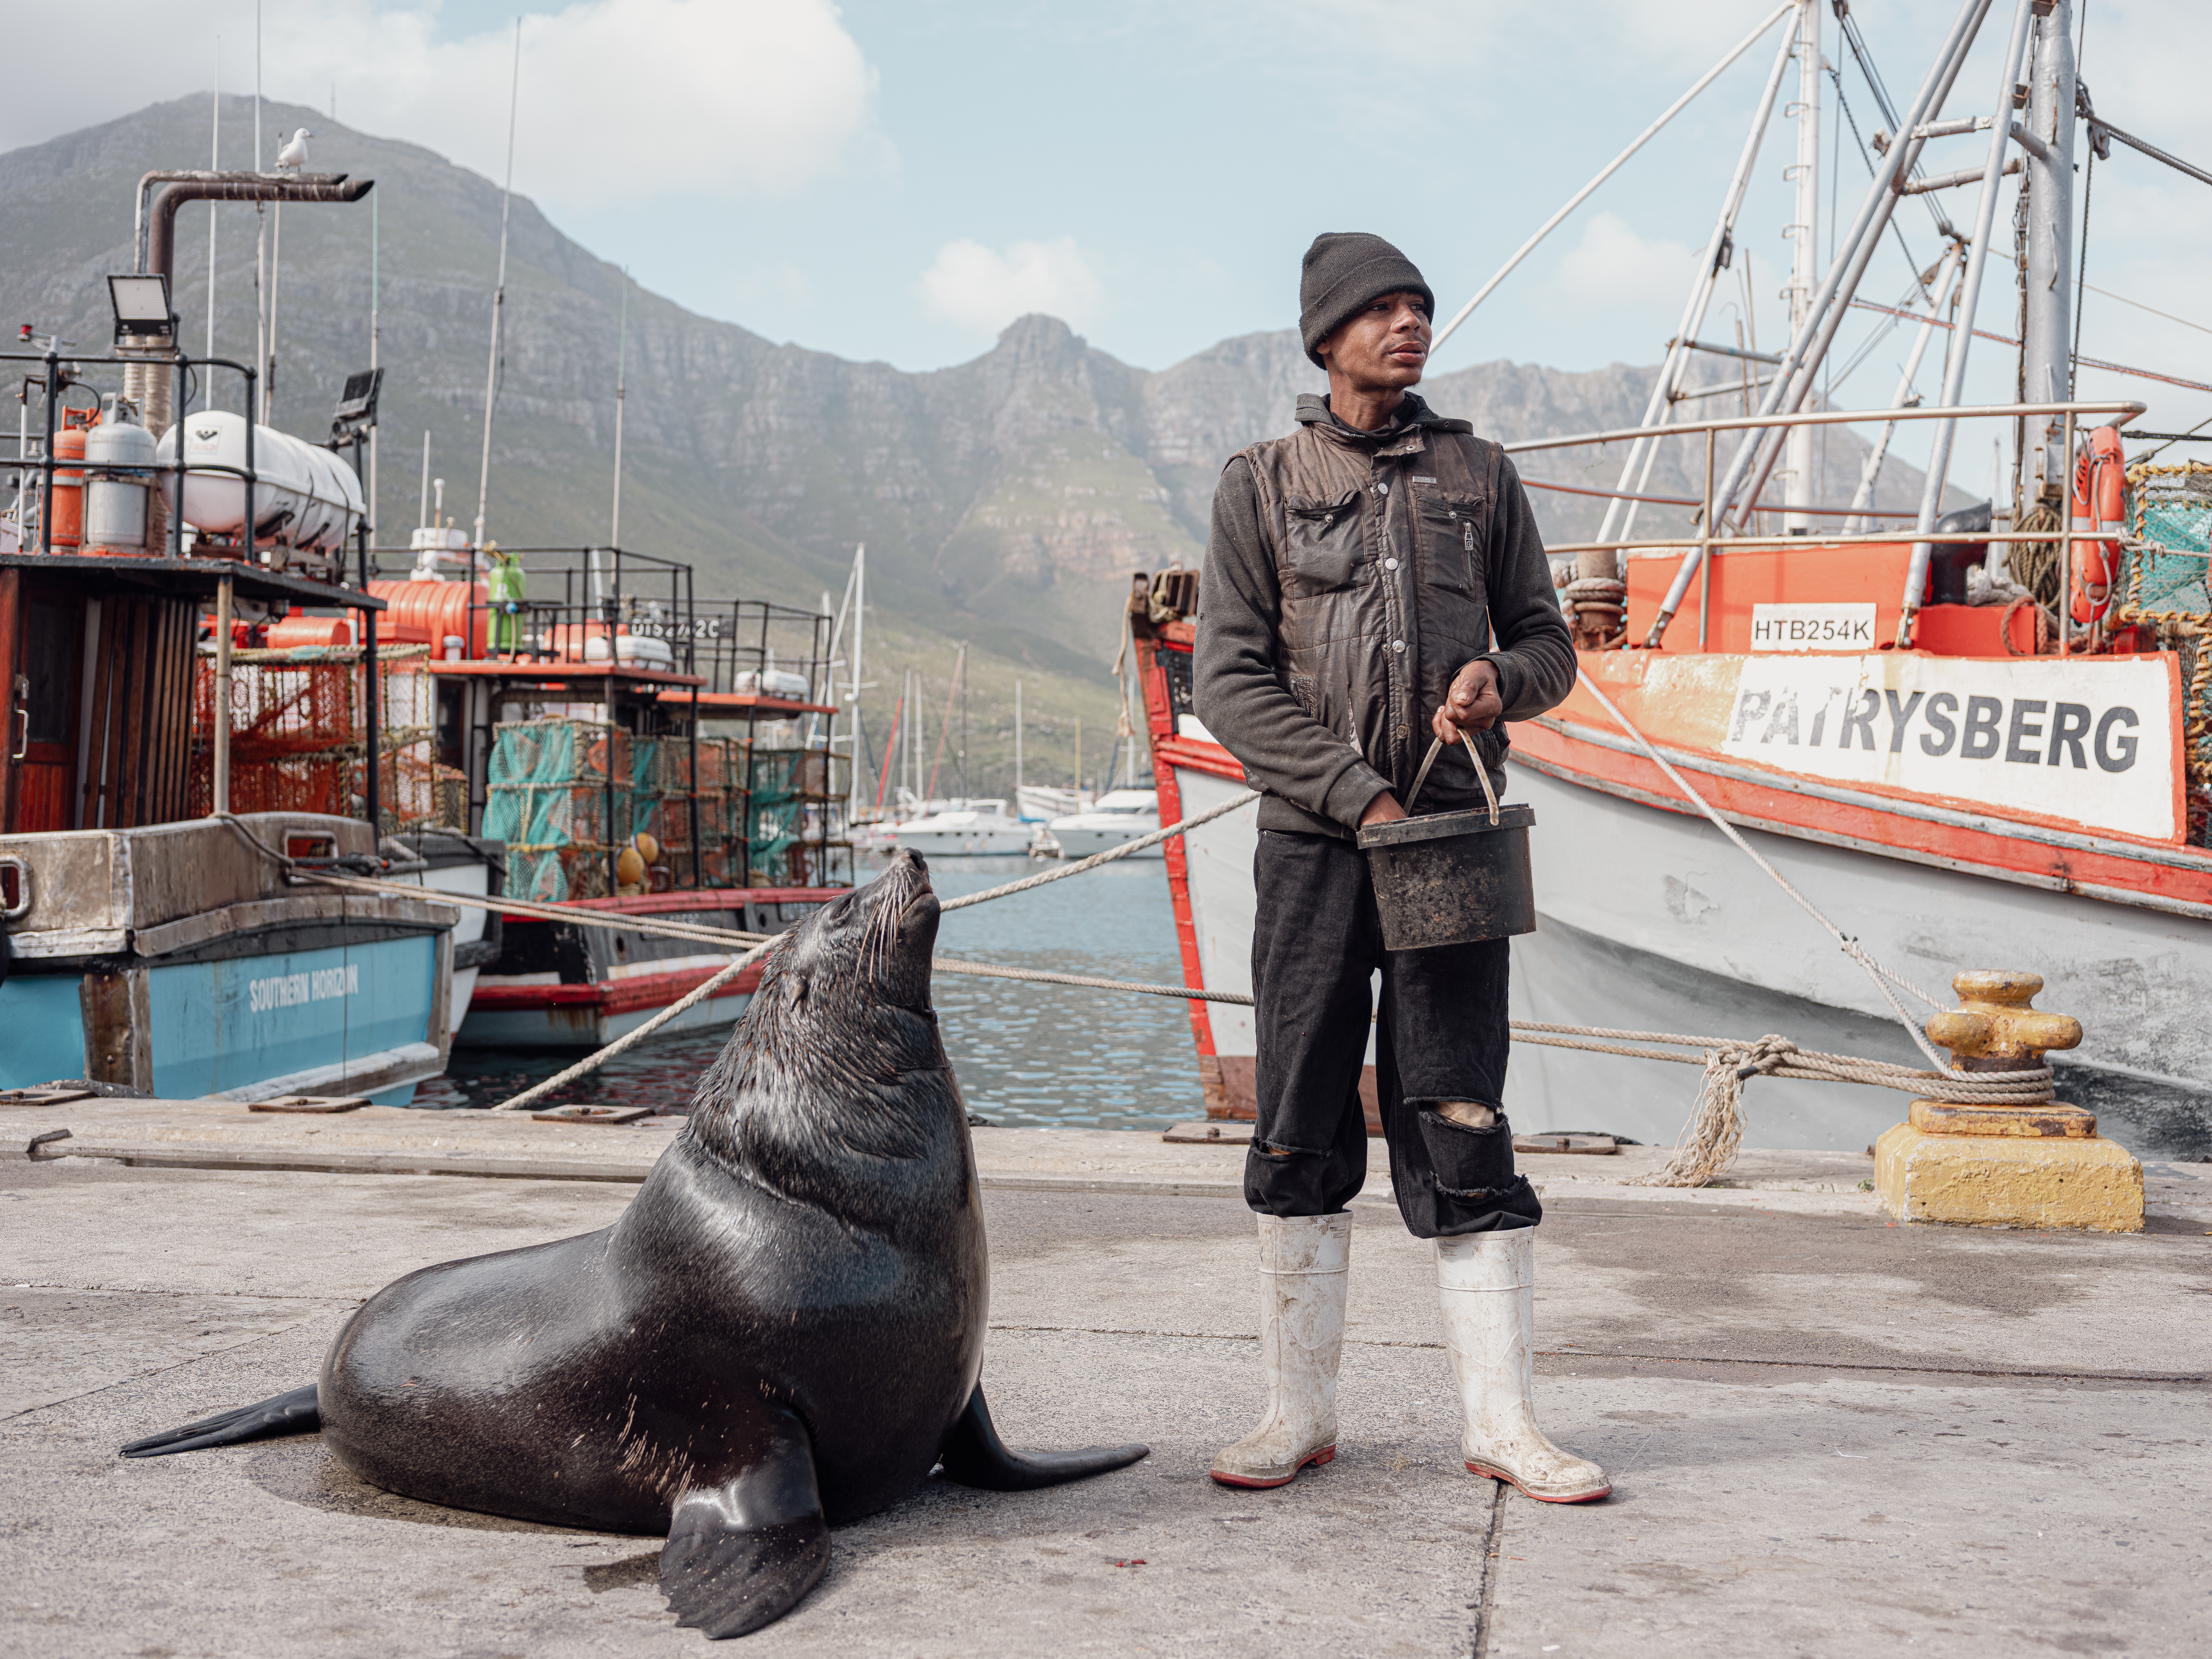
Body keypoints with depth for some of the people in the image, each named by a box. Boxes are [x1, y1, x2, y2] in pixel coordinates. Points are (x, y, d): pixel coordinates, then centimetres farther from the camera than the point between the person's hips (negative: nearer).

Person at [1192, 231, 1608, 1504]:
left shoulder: (1480, 476, 13)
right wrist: (1357, 792, -11)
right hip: (1316, 841, -1)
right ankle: (1301, 1412, 14)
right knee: (1301, 1138, 3)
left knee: (1466, 1139, -1)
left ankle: (1504, 1424, 5)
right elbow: (1230, 681, -1)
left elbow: (1548, 641, 16)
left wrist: (1502, 680, -8)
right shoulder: (1264, 485, 7)